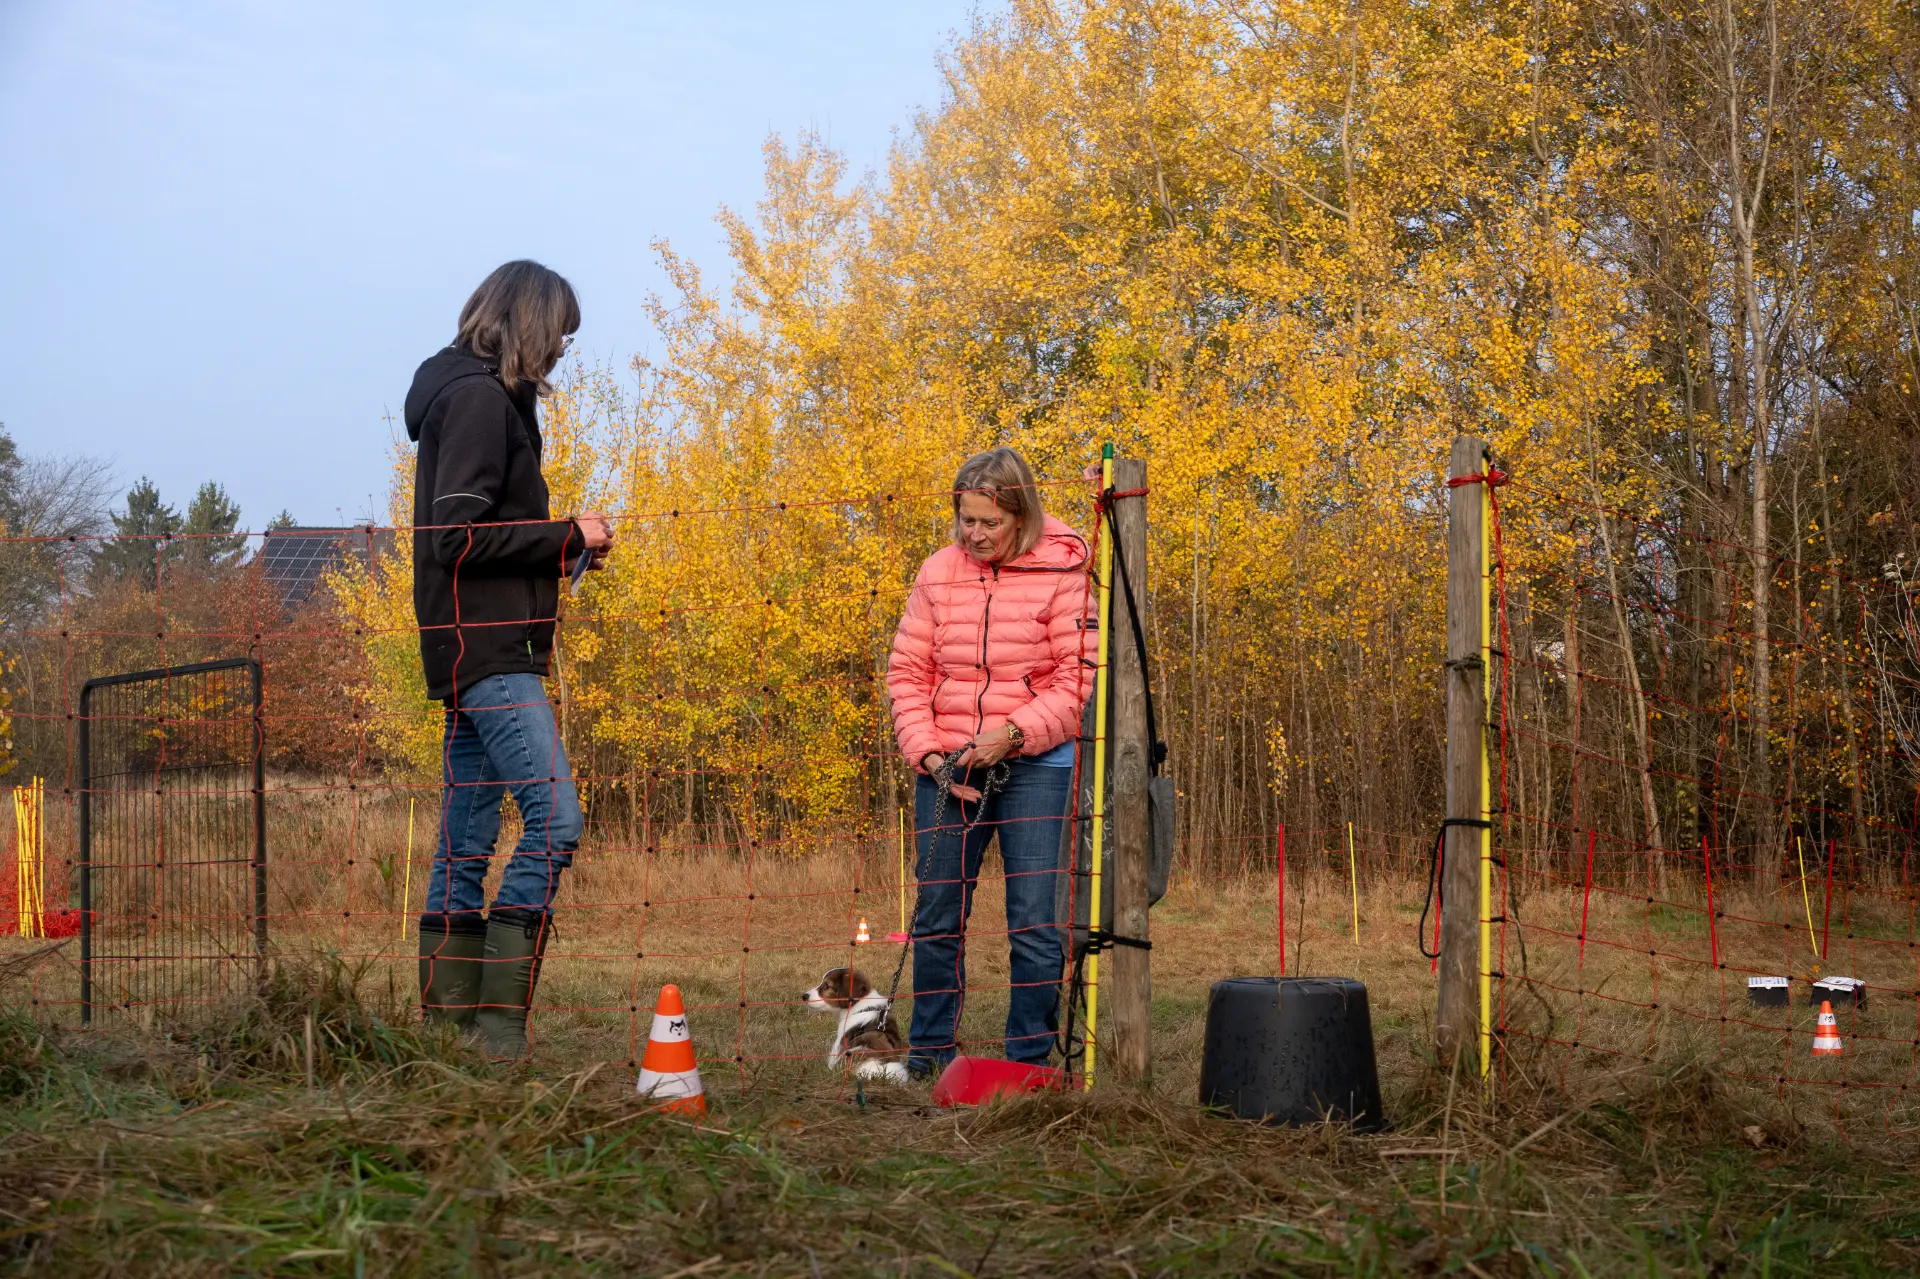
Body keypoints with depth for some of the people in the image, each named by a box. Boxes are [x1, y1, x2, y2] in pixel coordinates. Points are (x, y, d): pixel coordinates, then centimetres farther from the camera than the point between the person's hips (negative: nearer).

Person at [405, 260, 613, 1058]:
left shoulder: (480, 396, 20)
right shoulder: (479, 398, -10)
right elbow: (458, 536, -18)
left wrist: (563, 549, 12)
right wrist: (568, 536, -11)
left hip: (479, 652, 10)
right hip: (486, 650, -10)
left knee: (466, 840, 9)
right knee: (554, 814, -16)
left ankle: (447, 1023, 12)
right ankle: (499, 1017, -16)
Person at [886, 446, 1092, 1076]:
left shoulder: (1061, 572, -7)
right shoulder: (939, 571, 4)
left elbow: (1081, 675, -8)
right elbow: (906, 670, 7)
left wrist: (1015, 734, -16)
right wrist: (927, 751, -6)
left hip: (1034, 764, -3)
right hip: (947, 766, 4)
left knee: (1034, 921, -3)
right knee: (937, 916, 9)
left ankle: (1028, 1062, 8)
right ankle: (929, 1054, 22)